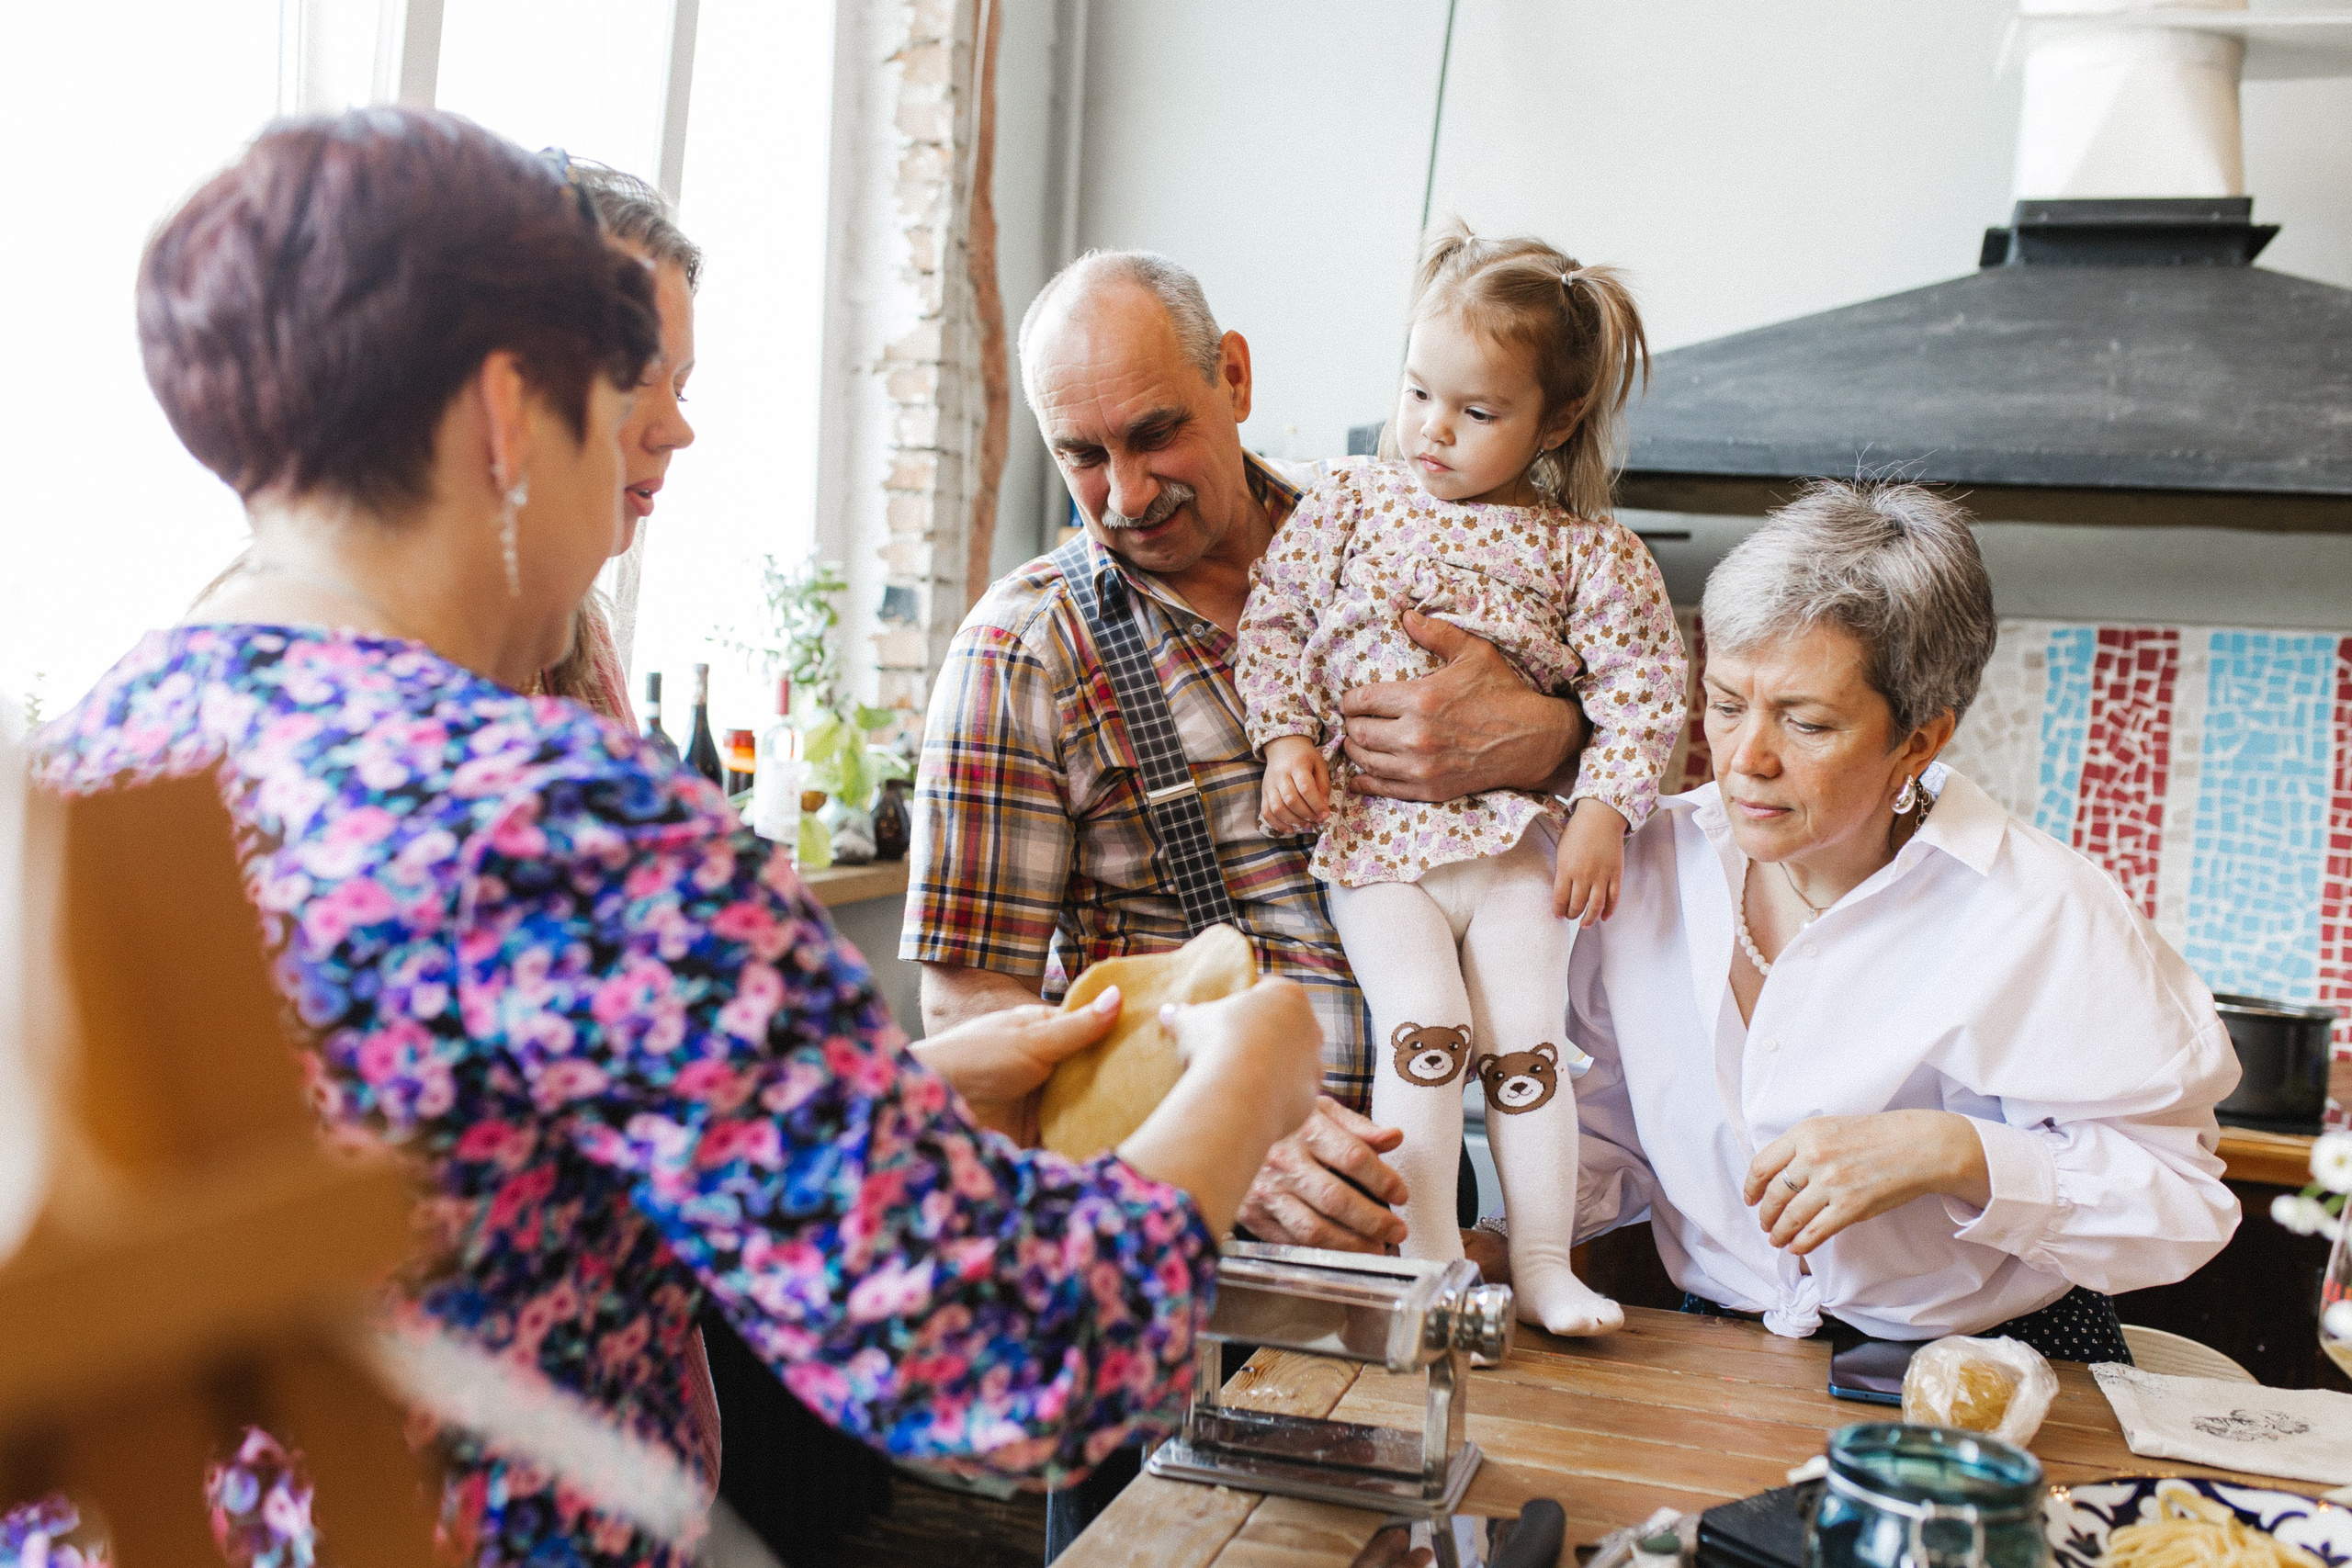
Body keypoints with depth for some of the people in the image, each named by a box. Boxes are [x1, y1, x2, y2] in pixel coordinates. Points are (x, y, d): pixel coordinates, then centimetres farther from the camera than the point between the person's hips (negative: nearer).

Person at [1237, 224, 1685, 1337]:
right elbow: (1275, 619, 7)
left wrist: (1604, 811, -10)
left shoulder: (1585, 550, 1)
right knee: (1425, 1028, -13)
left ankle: (1543, 1265, 10)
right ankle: (1429, 1264, -3)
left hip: (1520, 835, 0)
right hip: (1374, 829, 0)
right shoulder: (1349, 505, 5)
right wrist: (1286, 739, -5)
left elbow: (1642, 684, 0)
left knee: (1526, 1043, -1)